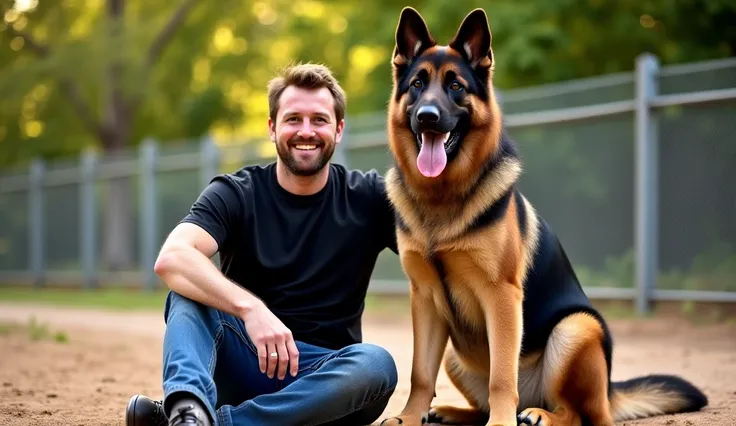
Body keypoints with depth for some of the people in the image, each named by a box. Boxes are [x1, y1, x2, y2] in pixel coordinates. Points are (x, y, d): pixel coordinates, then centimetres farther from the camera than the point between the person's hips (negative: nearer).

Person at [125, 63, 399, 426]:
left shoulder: (366, 197, 2)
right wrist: (250, 308, -37)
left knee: (376, 364, -32)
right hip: (243, 362, 0)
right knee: (189, 288, -24)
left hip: (320, 380, 0)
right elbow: (171, 259, -23)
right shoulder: (235, 194, -1)